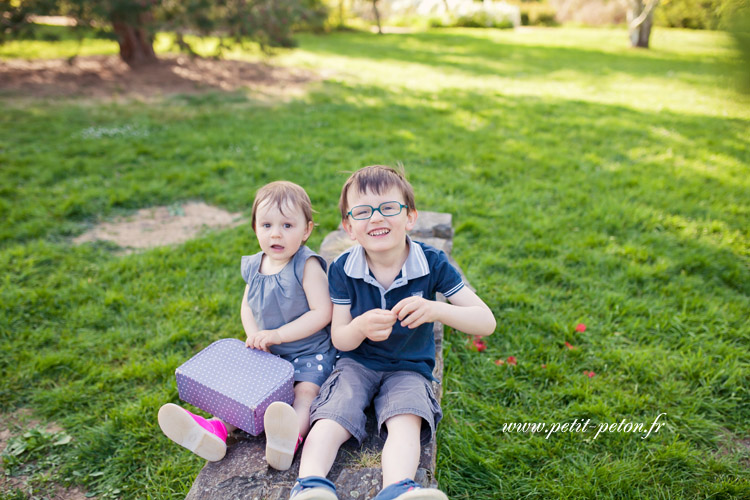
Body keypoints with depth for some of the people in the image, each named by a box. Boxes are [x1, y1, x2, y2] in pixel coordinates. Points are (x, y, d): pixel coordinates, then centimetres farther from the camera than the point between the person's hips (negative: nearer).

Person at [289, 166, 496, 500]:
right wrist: (360, 327, -31)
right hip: (357, 364, 2)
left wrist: (436, 310, -37)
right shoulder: (342, 270, -9)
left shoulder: (432, 264, -13)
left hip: (409, 368, -1)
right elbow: (339, 339, -5)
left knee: (406, 421, -29)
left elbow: (486, 322, -16)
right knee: (331, 421, -24)